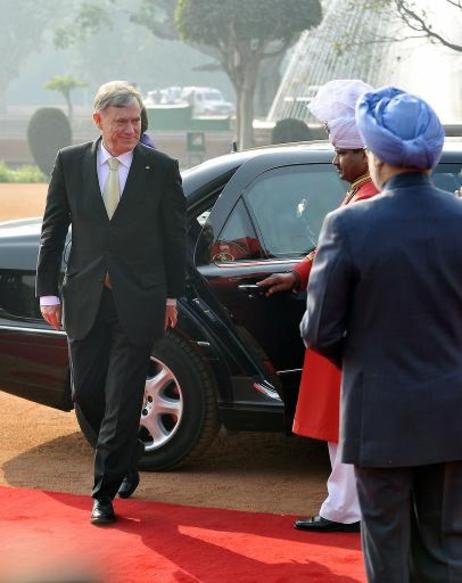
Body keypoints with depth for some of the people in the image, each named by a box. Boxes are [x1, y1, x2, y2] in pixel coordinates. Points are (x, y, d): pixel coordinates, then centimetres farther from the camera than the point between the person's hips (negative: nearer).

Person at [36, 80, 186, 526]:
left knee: (122, 398, -4)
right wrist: (48, 291, 2)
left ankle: (105, 492, 5)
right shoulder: (70, 163, 2)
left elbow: (175, 236, 5)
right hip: (84, 299, 3)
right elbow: (53, 230, 6)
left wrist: (171, 294, 4)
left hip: (138, 301, -2)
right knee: (87, 392, 7)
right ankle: (127, 460, 32)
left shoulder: (162, 169, -2)